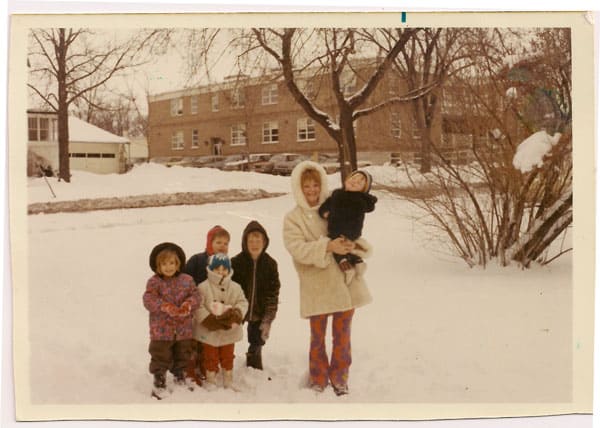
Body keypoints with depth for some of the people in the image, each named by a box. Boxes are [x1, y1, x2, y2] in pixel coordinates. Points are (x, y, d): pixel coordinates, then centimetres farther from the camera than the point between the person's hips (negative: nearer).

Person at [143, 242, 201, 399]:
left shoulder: (187, 280, 1)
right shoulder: (154, 282, -9)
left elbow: (196, 295, -3)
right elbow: (148, 300, -18)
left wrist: (189, 304, -24)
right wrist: (164, 306, -31)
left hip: (183, 329, 3)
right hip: (161, 330, -3)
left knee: (182, 356, 19)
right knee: (160, 357, 4)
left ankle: (180, 378, 39)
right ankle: (159, 382, 19)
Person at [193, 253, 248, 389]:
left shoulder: (235, 288, 0)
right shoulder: (203, 287, -10)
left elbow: (242, 303, -3)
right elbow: (198, 307, -14)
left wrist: (236, 314, -22)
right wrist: (209, 320, -23)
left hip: (228, 331, 3)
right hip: (209, 331, -3)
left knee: (228, 357, 15)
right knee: (210, 358, 10)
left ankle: (228, 381, 28)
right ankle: (211, 381, 23)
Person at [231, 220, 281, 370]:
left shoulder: (270, 264, -5)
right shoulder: (236, 262, -12)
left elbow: (273, 293, -4)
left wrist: (268, 320, -9)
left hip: (259, 313, 2)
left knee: (256, 345, 15)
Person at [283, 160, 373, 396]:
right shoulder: (293, 218, -3)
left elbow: (354, 234, 9)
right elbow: (297, 248, -17)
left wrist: (355, 245, -15)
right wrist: (328, 246, -29)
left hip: (345, 283, 3)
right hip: (316, 288, -2)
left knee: (342, 336, 13)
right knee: (318, 338, 9)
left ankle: (339, 379, 29)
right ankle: (318, 382, 26)